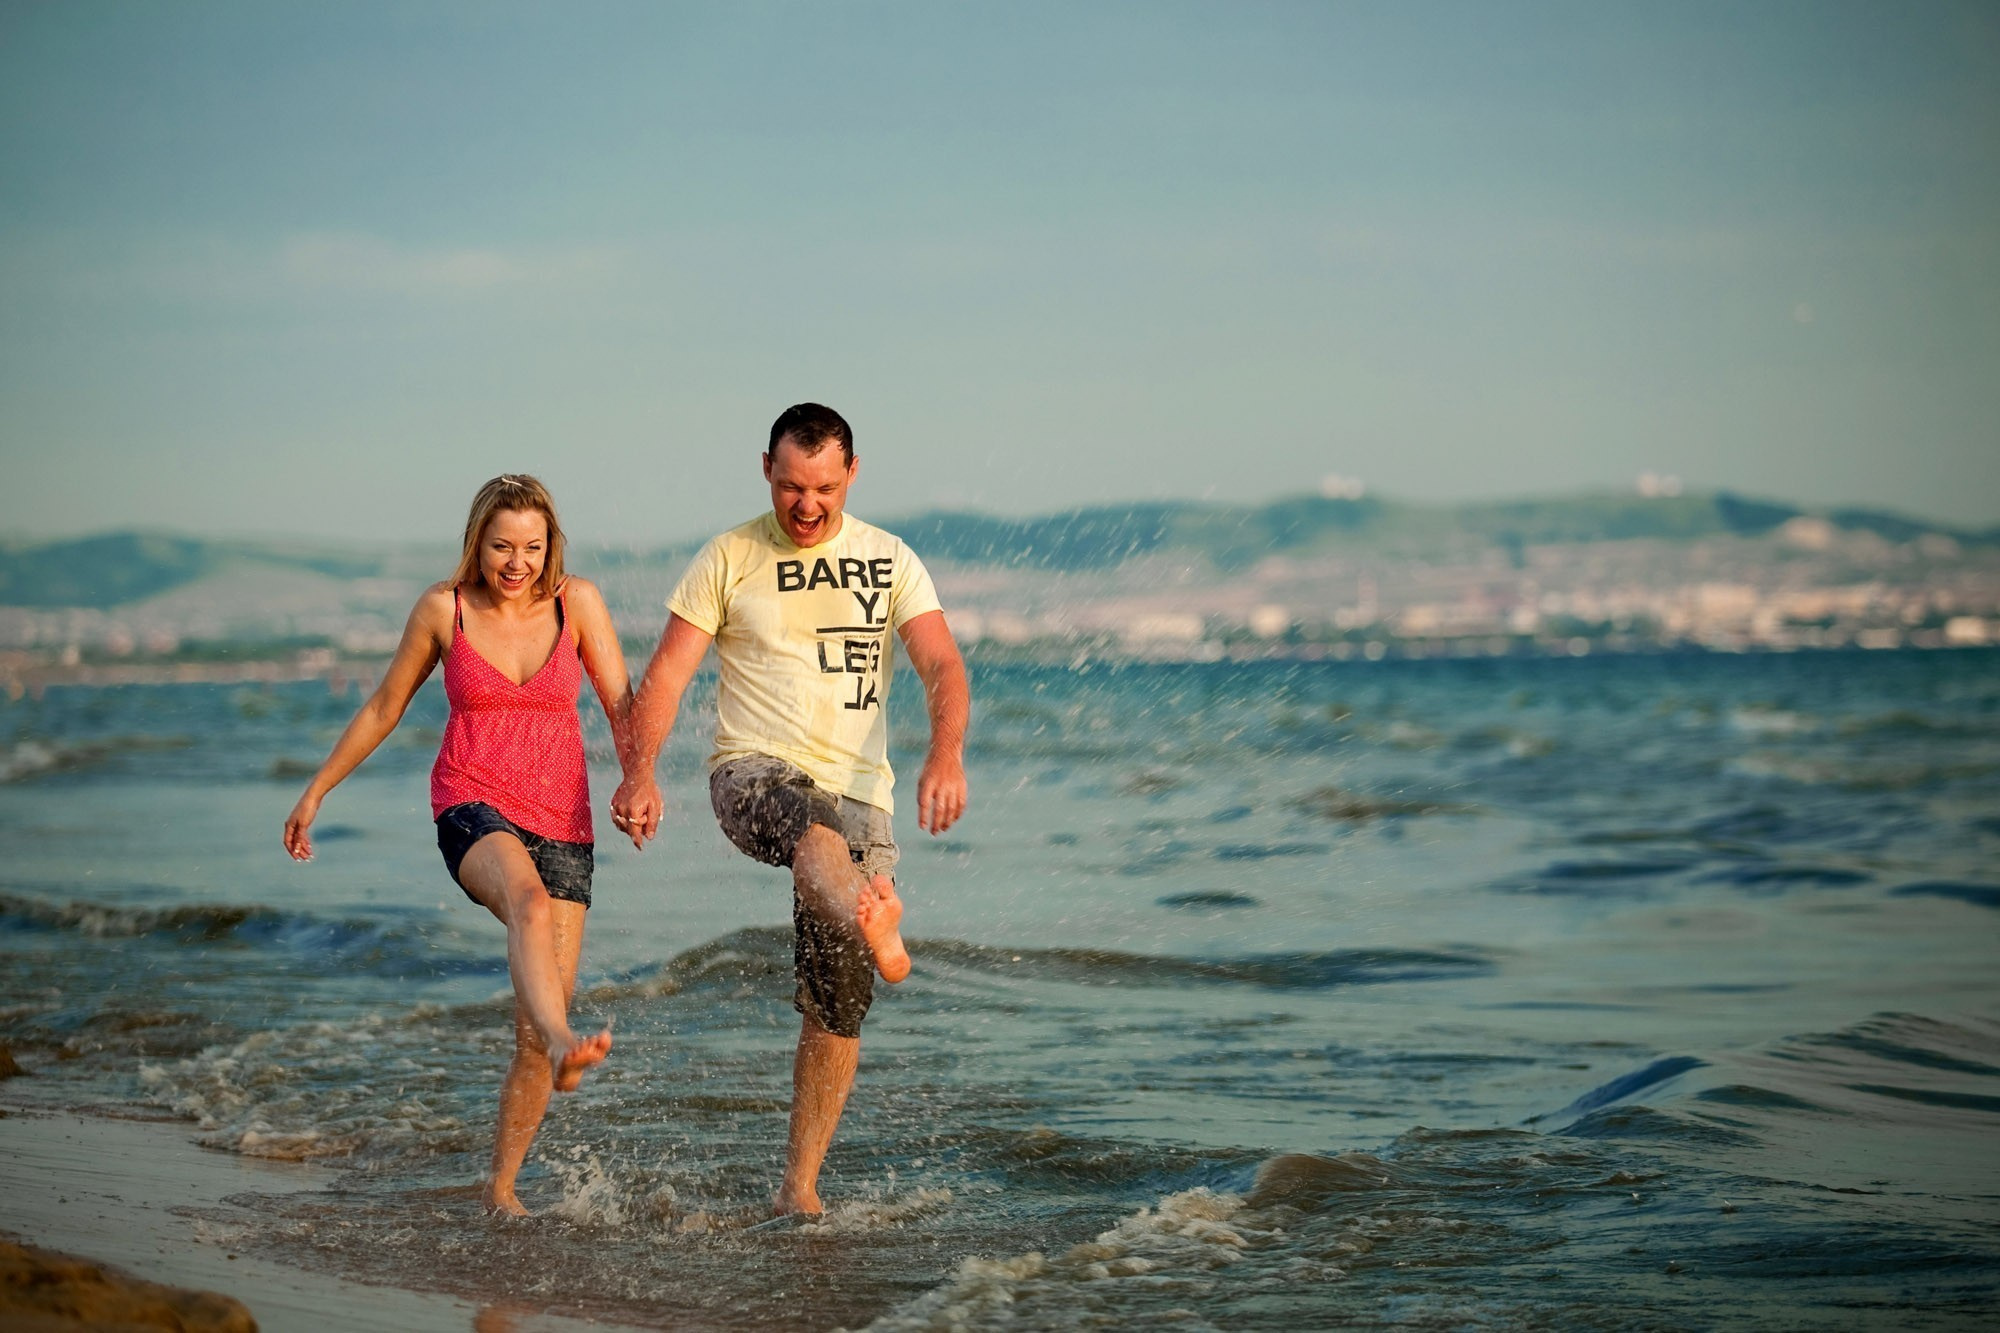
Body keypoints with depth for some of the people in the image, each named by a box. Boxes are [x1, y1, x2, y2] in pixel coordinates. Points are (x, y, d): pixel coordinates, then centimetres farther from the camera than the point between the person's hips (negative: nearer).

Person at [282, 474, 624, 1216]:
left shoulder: (577, 603, 1)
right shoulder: (443, 609, 1)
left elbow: (621, 706, -3)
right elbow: (385, 707, 13)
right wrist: (316, 791, 18)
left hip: (560, 819, 2)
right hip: (471, 807, -2)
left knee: (544, 1009, -2)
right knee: (529, 900, -38)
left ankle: (501, 1186, 13)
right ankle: (565, 1045, -63)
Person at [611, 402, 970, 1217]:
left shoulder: (891, 563, 8)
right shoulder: (728, 559, 4)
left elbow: (942, 667, -5)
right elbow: (667, 670, -2)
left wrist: (945, 755, -26)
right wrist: (640, 772, -19)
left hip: (857, 788, 2)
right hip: (754, 773, -2)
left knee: (836, 1006, -1)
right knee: (811, 828, -40)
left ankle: (799, 1187, 9)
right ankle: (875, 934, -72)